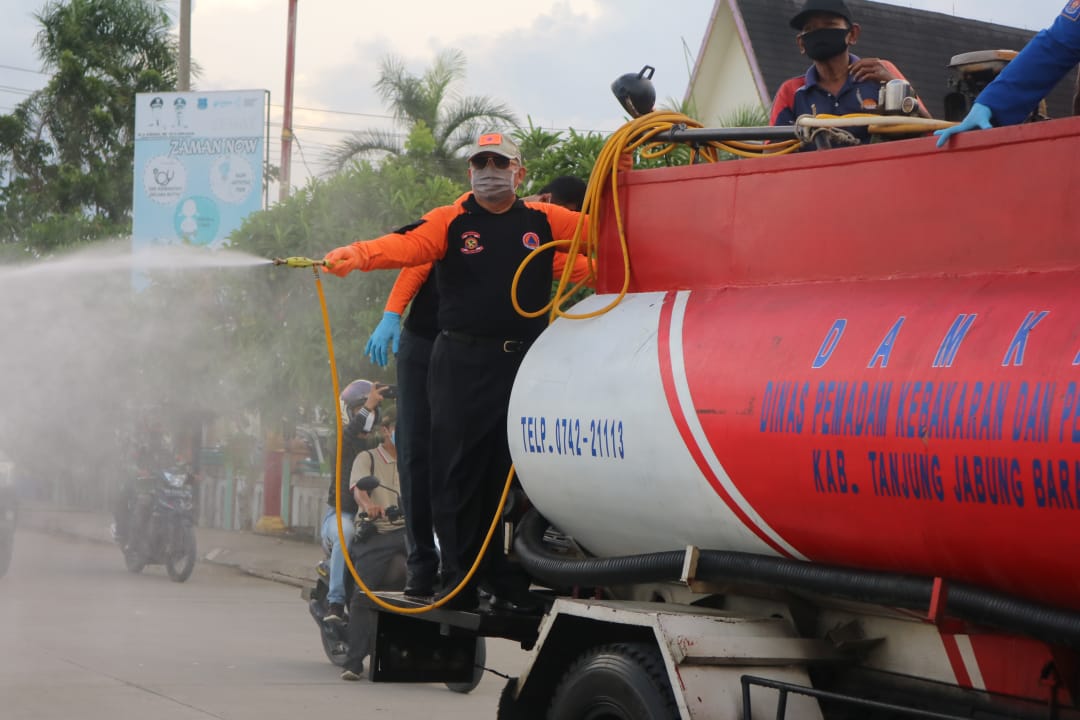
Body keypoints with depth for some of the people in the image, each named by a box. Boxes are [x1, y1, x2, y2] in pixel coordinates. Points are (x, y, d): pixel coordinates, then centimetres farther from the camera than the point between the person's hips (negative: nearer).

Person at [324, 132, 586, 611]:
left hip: (525, 364, 2)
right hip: (462, 364, -2)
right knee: (458, 471, -1)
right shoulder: (450, 223, 4)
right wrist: (358, 254, -32)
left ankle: (510, 580, 17)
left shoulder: (543, 221, 12)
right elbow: (407, 245, -15)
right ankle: (458, 583, 8)